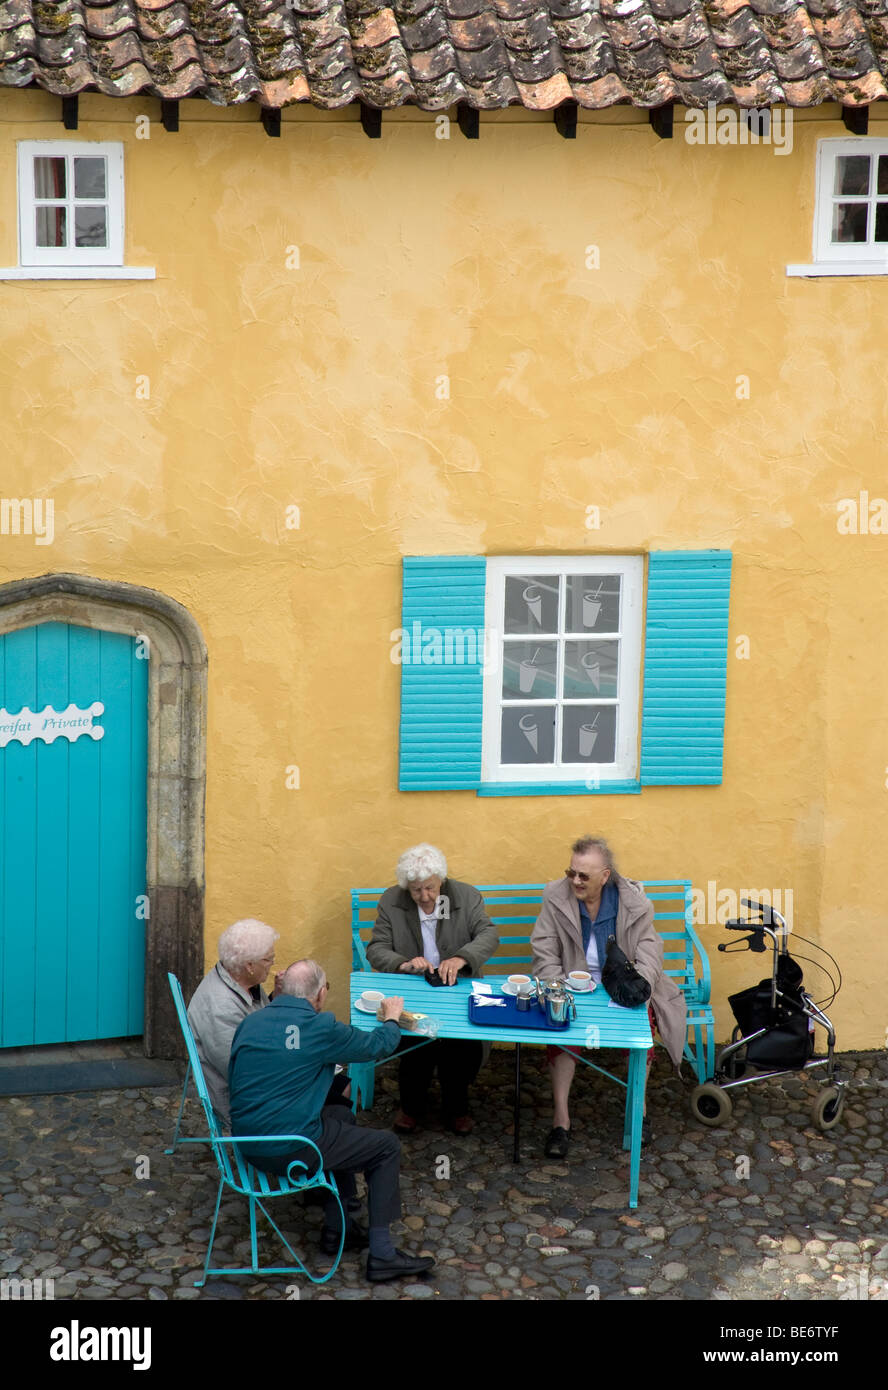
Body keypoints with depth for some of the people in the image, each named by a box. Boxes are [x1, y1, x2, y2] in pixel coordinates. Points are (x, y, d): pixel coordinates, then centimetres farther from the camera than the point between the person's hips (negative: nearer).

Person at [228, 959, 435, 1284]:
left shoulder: (250, 1023, 5)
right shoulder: (320, 1028, -13)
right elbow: (378, 1045, 2)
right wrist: (392, 1016, 24)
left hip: (249, 1145, 7)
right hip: (290, 1151, -7)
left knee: (342, 1116, 29)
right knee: (386, 1147, 11)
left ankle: (337, 1228, 33)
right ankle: (381, 1254, 11)